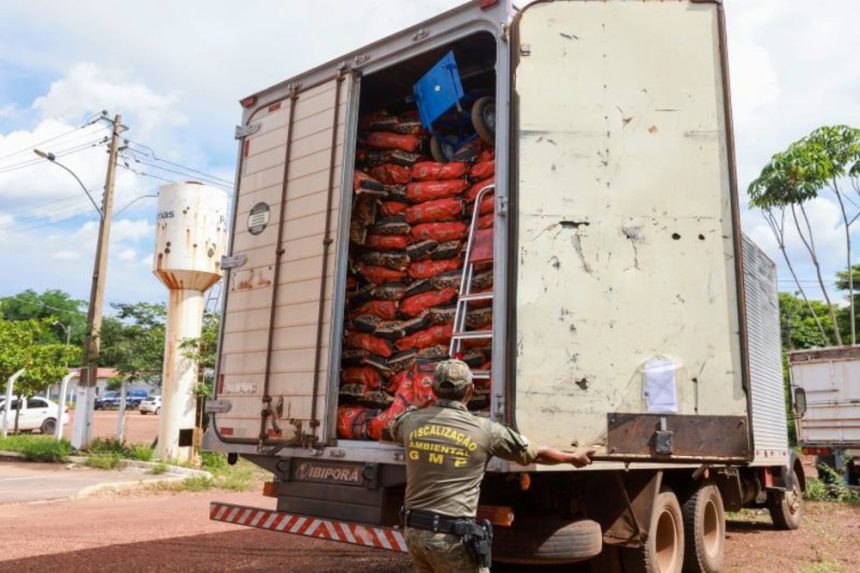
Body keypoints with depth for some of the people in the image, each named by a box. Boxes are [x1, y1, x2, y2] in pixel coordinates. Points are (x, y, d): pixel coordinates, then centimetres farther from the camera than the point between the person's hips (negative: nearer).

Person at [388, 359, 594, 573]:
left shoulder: (412, 421, 2)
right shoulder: (485, 430, -7)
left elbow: (392, 428, 29)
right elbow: (536, 454, 8)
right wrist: (574, 457, 26)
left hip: (413, 530, 5)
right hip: (452, 537, -5)